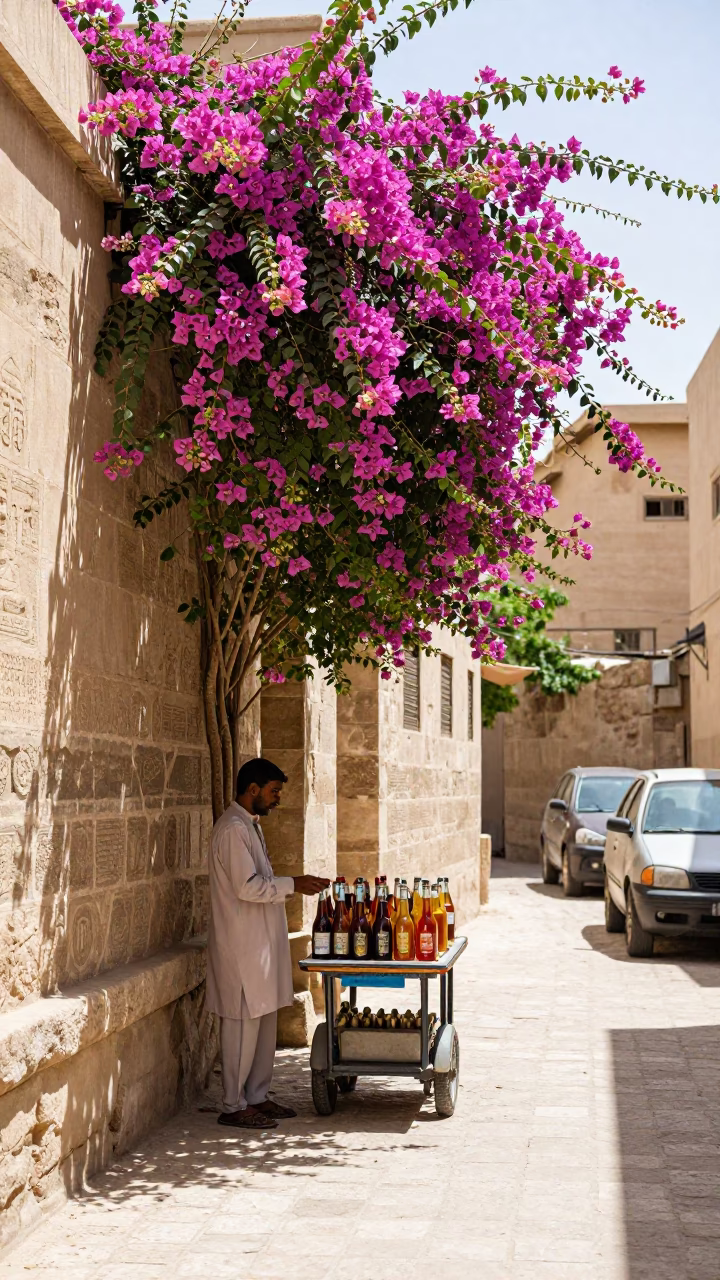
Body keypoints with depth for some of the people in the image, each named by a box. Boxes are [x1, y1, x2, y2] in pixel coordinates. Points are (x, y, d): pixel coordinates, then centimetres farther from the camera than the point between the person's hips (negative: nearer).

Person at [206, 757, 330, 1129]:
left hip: (261, 942, 10)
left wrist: (292, 885, 13)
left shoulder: (250, 826, 16)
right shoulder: (232, 829, -17)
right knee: (243, 1023, -4)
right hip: (241, 945, -10)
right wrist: (292, 884, -17)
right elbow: (246, 887, -23)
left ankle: (257, 1096, 22)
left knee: (265, 1020, 14)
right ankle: (234, 1106, 4)